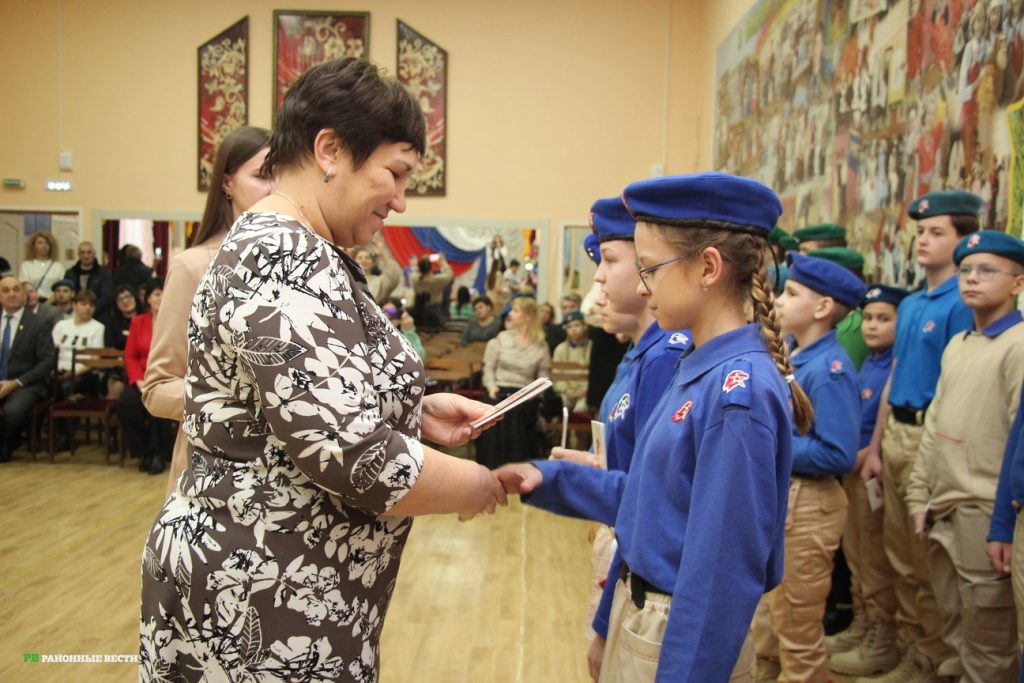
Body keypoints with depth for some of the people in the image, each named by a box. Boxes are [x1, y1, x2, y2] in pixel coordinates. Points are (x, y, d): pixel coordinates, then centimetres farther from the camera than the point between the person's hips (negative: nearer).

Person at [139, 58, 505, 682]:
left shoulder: (296, 251, 10)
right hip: (264, 608, -10)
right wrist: (477, 484, -13)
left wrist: (420, 410, 5)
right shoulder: (284, 262, -23)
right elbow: (354, 457, -29)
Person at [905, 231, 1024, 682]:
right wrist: (919, 495, 12)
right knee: (953, 626, 19)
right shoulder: (956, 346, 14)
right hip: (943, 510, 7)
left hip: (984, 514, -7)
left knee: (988, 637, 5)